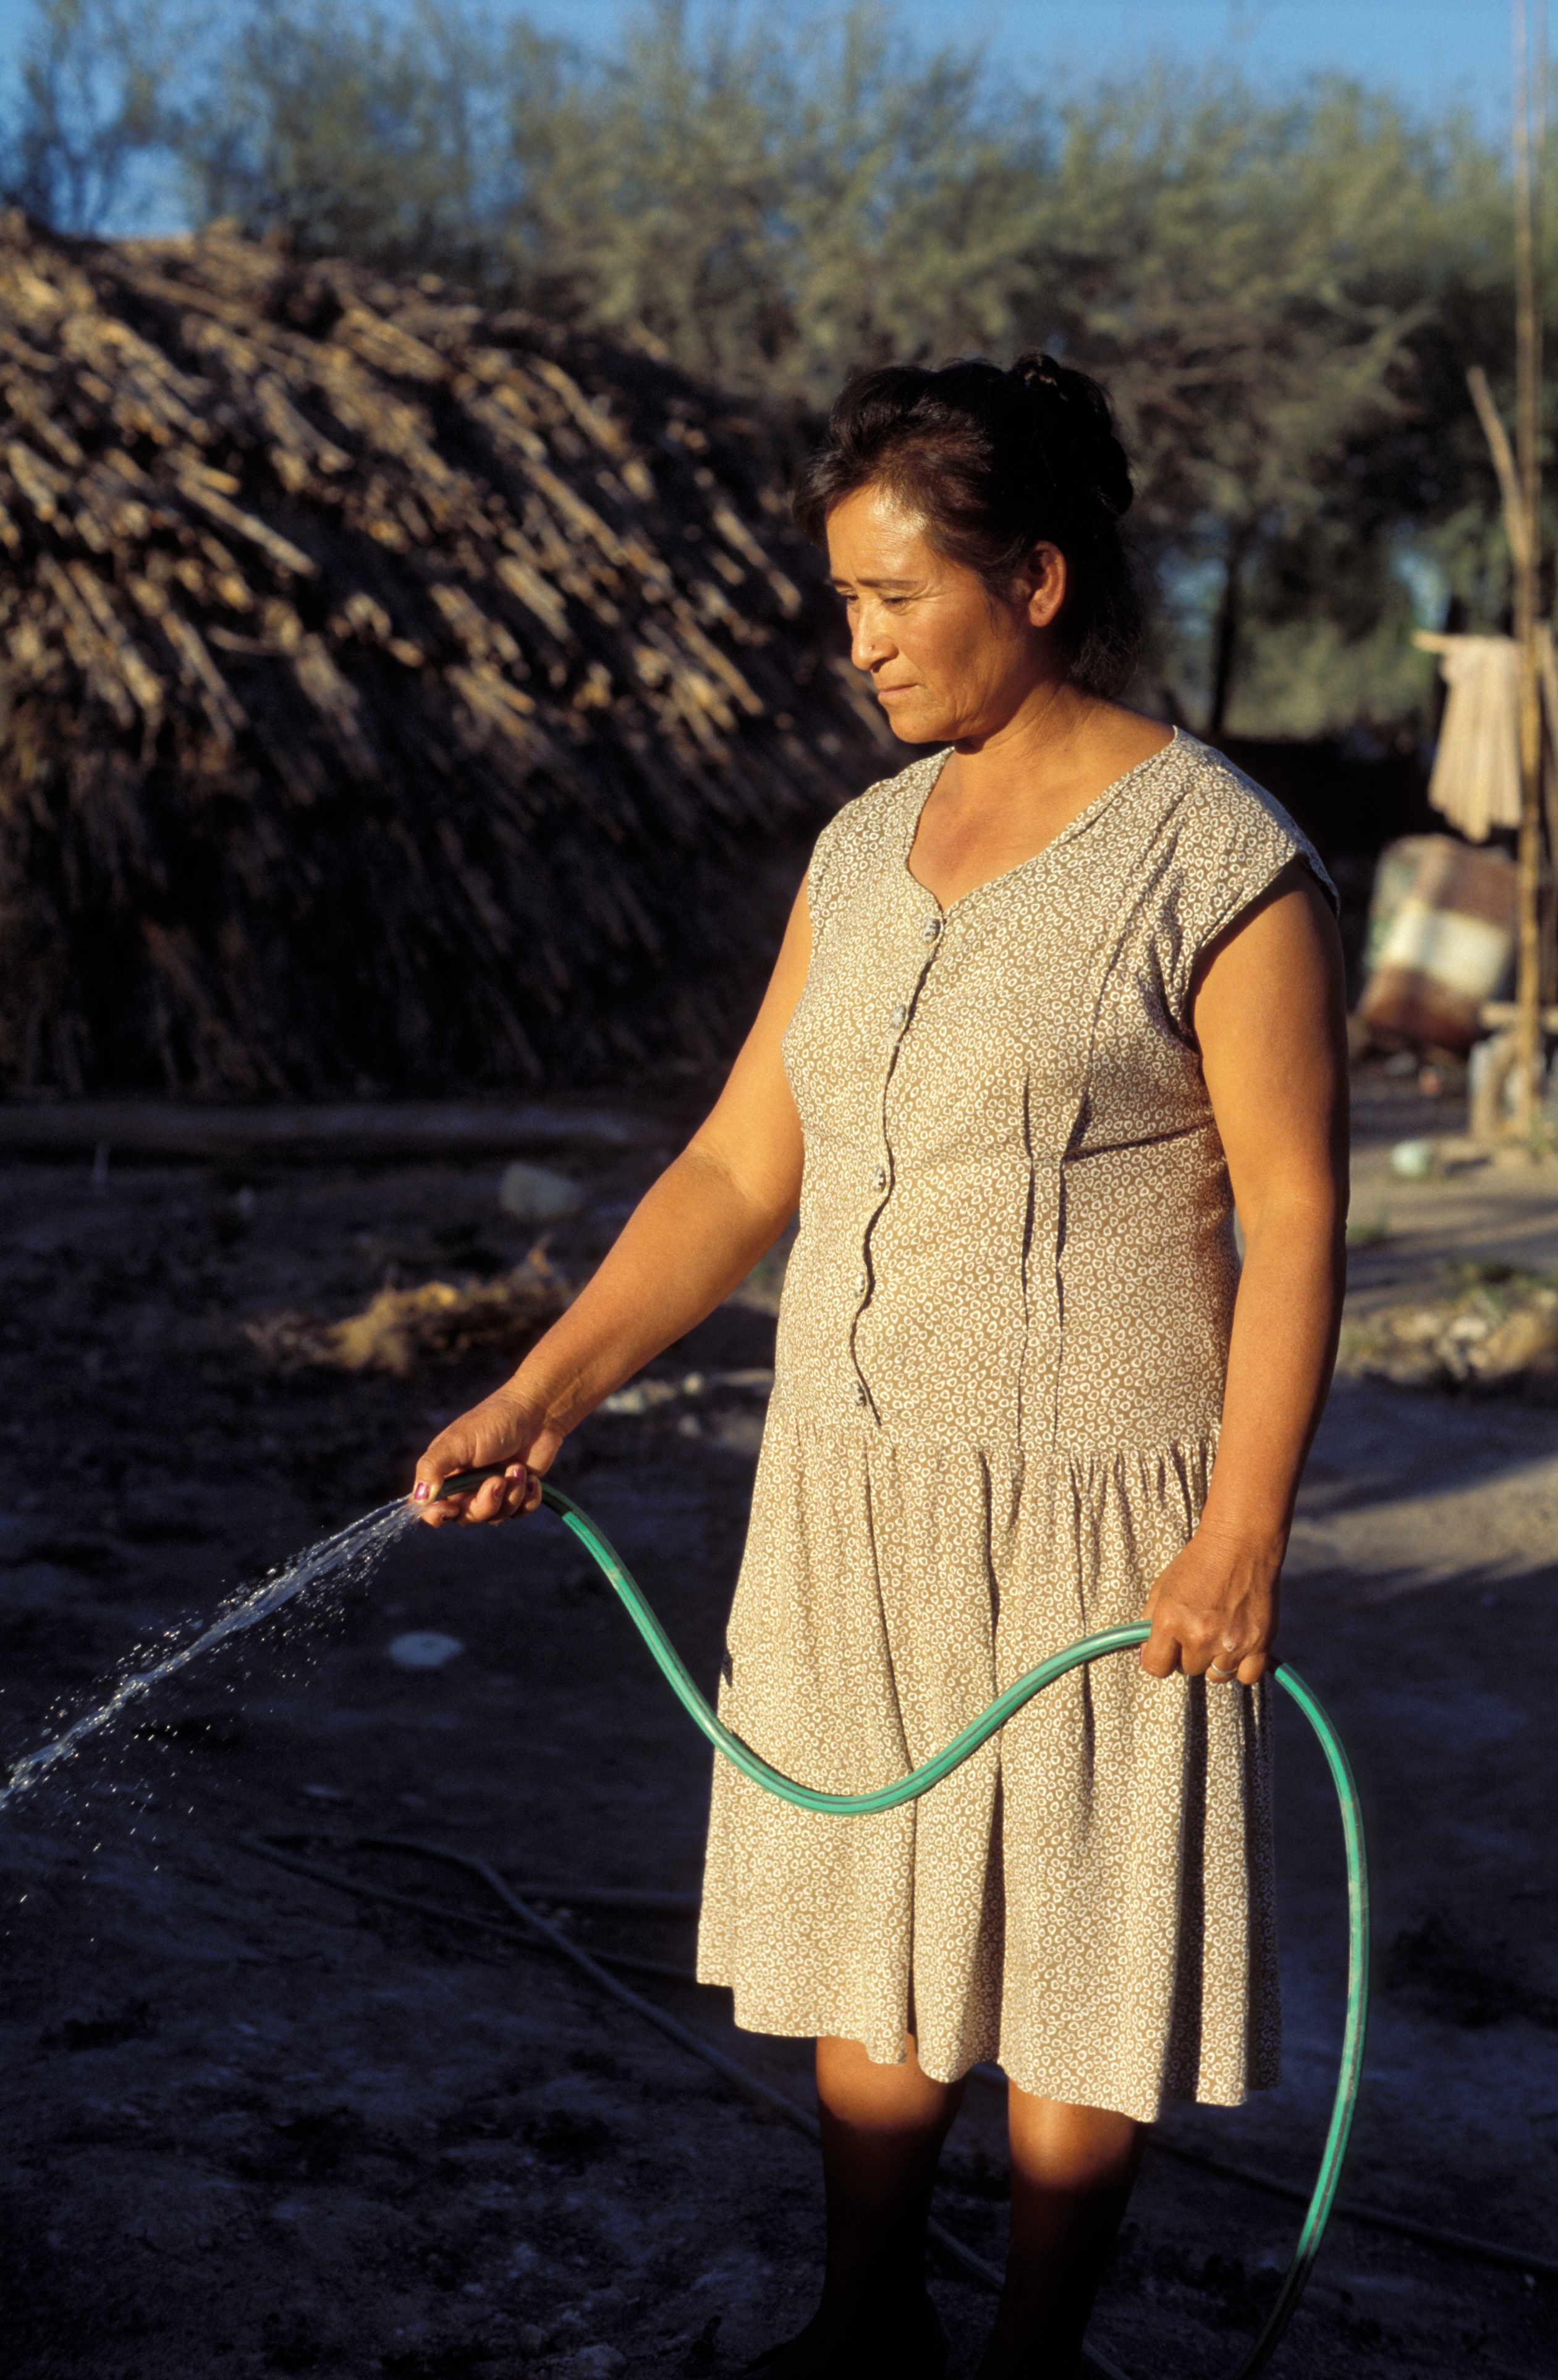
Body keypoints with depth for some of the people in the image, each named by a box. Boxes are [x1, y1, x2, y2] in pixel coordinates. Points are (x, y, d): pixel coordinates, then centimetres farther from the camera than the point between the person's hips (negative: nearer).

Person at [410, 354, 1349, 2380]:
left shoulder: (1222, 862, -11)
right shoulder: (867, 849, 7)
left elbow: (1293, 1220, -11)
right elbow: (739, 1170, 7)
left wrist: (1245, 1529, -15)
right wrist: (544, 1392, 0)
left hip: (1092, 1518, -6)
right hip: (850, 1495, 6)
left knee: (1074, 1972, 9)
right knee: (867, 1943, 17)